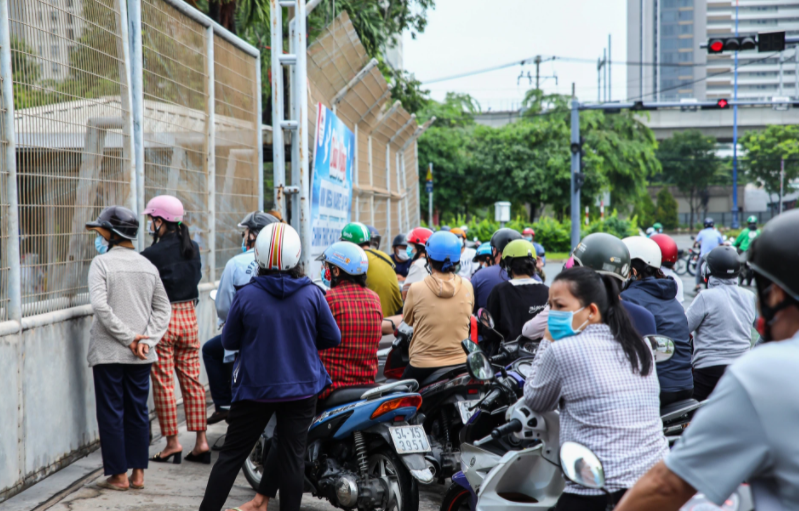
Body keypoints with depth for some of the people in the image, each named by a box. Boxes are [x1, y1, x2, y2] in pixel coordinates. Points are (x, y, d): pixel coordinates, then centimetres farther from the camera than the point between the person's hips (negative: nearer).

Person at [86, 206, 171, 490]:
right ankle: (138, 473, 14)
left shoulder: (102, 262, -7)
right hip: (141, 355, 5)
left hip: (108, 352, -5)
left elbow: (100, 305, -19)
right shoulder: (147, 265, 8)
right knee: (138, 411, 11)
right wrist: (146, 340, -4)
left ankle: (119, 475, 7)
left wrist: (127, 337, -15)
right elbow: (163, 309, 4)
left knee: (111, 412, 4)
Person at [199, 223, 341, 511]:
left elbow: (229, 341, 0)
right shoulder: (311, 294, -8)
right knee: (292, 457, 6)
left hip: (255, 389, 0)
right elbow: (332, 338, 0)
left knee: (232, 454, 9)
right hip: (301, 389, 1)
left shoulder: (246, 296, -10)